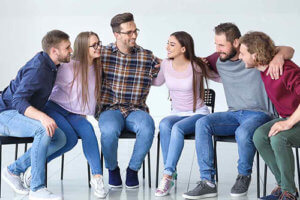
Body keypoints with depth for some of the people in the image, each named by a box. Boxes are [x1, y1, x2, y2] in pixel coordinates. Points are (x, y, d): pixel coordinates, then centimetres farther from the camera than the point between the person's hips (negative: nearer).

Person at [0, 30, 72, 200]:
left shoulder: (50, 65, 5)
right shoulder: (38, 69, -24)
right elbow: (18, 100, -31)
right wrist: (42, 116, -47)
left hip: (25, 114, 9)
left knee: (60, 138, -10)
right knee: (44, 130, -35)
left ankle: (14, 170, 1)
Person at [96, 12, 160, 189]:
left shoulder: (147, 57, 6)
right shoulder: (103, 54, 4)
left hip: (136, 110, 1)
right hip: (110, 109, -1)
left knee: (147, 127, -33)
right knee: (110, 130, -35)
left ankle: (133, 168, -7)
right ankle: (112, 168, -3)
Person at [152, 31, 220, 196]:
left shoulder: (197, 67, -11)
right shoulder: (166, 65, 1)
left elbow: (220, 77, 5)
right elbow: (157, 81, 23)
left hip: (198, 113, -4)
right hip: (177, 114, 4)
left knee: (177, 127, -35)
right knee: (164, 124, -31)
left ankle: (167, 175, -34)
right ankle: (171, 172, -30)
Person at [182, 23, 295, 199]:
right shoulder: (218, 60, 10)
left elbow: (289, 50, -2)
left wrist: (279, 56, -27)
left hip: (259, 114, -5)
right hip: (234, 114, 5)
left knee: (243, 133, -38)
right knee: (202, 123, -23)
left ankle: (244, 176, -7)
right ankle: (208, 182, -24)